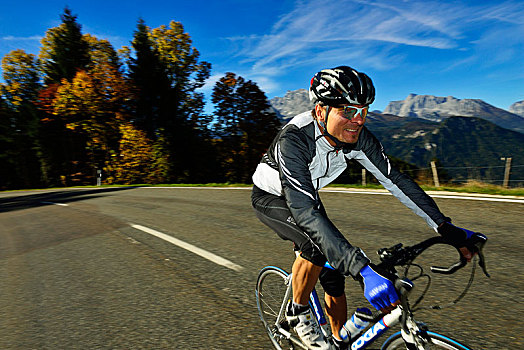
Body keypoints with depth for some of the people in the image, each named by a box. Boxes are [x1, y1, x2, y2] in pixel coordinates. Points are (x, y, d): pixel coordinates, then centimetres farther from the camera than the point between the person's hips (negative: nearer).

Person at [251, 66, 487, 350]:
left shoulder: (357, 137, -20)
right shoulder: (294, 139, -38)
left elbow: (394, 179, -13)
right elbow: (304, 211, -46)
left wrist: (445, 227, -18)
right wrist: (363, 269, -51)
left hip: (306, 196, 5)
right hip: (270, 198, -5)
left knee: (333, 275, 0)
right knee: (316, 242, -32)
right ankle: (297, 313, -2)